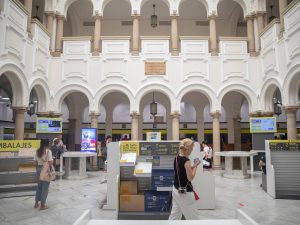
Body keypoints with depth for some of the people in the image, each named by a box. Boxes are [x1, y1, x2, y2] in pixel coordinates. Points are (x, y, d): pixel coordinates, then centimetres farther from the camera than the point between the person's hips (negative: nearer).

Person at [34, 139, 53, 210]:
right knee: (45, 187, 5)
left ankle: (36, 203, 29)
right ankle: (42, 205, 12)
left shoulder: (38, 151, 5)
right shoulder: (48, 151, -15)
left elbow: (36, 161, 6)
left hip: (39, 169, 7)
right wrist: (52, 161, 0)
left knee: (39, 186, 19)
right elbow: (50, 163, -19)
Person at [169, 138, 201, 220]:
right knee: (193, 217, 9)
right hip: (185, 192, -8)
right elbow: (190, 178, -18)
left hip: (176, 189, 8)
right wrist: (195, 166, -11)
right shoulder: (186, 161, -22)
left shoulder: (177, 158, 2)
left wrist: (192, 166, 4)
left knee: (175, 214, 18)